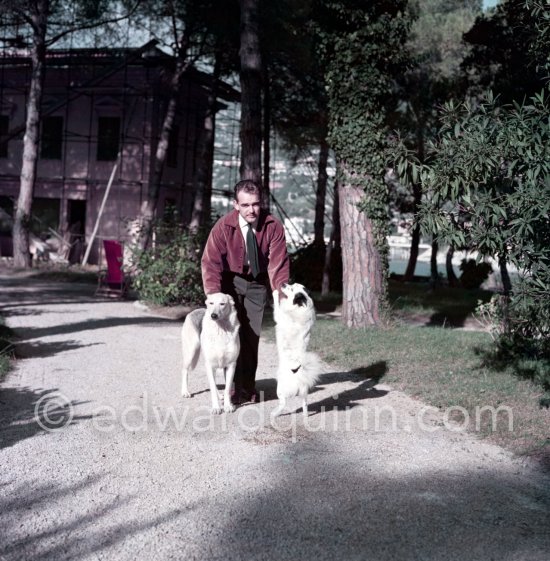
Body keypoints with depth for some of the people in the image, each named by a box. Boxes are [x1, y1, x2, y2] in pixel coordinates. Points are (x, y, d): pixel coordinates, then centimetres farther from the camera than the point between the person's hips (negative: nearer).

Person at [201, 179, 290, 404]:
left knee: (253, 334, 3)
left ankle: (249, 385, 16)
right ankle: (239, 387, -3)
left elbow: (278, 262, -18)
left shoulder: (272, 226, -20)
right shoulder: (223, 227, -22)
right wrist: (214, 297, -33)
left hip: (258, 282, 1)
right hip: (231, 280, -1)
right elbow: (211, 263, -22)